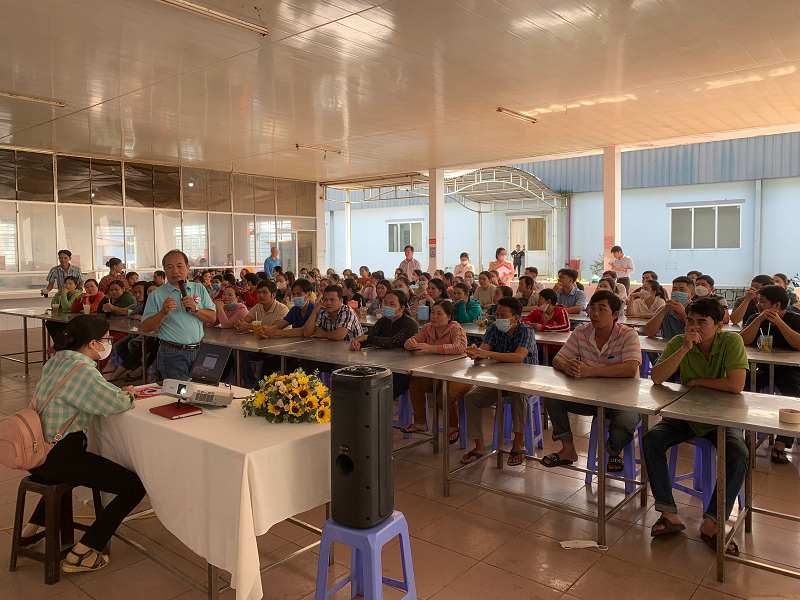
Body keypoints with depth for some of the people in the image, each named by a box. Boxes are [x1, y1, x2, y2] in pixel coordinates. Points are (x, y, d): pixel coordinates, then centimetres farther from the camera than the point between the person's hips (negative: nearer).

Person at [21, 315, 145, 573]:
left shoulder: (55, 361, 7)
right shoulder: (81, 369, -22)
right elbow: (116, 403, -30)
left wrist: (120, 391, 3)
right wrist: (128, 395, -7)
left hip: (37, 452, 10)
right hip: (59, 458, -10)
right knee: (135, 486, -7)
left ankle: (32, 528, 42)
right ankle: (81, 554, -1)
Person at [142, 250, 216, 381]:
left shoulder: (199, 289, 8)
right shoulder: (157, 295, 0)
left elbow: (212, 318, 4)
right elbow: (146, 328, -3)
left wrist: (195, 309, -12)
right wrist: (163, 312, -18)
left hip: (198, 351, 3)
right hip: (172, 354, -3)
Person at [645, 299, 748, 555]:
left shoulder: (732, 341, -14)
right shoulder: (678, 342, -9)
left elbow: (736, 385, -27)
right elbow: (656, 378, -22)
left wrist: (697, 381, -15)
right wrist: (685, 348, -29)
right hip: (685, 415, 2)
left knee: (739, 454, -29)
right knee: (650, 440, -21)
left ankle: (711, 523, -15)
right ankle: (669, 514, -12)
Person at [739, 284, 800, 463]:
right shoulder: (756, 318, 6)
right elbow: (744, 341, -10)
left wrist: (778, 321, -24)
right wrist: (760, 319, -17)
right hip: (761, 368, 3)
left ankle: (780, 445, -28)